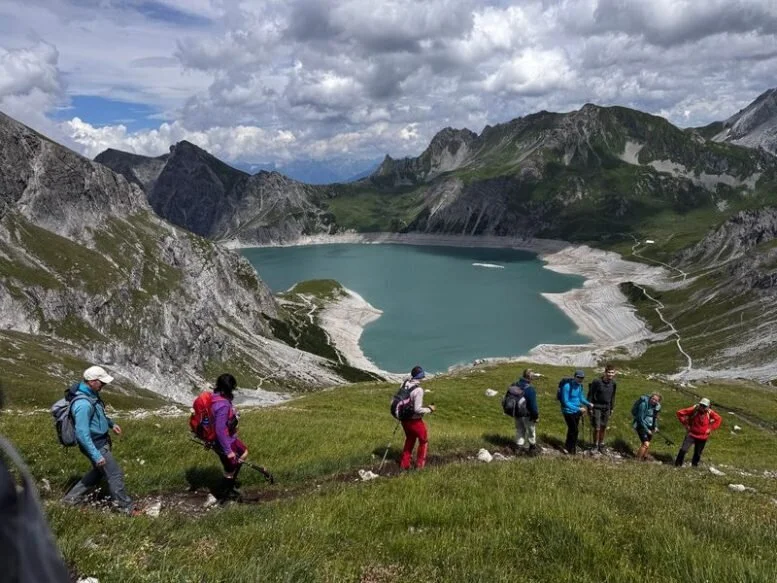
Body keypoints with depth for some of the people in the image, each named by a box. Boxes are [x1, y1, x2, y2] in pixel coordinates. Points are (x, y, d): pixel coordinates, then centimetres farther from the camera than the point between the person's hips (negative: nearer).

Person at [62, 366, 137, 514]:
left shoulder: (91, 393, 0)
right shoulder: (83, 404, -31)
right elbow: (82, 434, -30)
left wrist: (111, 424, 24)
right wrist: (96, 456, -28)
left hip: (100, 441, 10)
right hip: (96, 445, -10)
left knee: (99, 471, 26)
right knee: (115, 475, 1)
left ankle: (71, 498, 37)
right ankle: (127, 508, 14)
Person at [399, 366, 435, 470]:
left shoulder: (405, 384, -7)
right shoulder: (418, 390, -27)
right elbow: (418, 409, -26)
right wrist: (429, 409, -12)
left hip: (404, 419, 7)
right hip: (415, 421, -7)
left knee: (409, 440, 27)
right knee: (424, 440, 18)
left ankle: (404, 464, 33)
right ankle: (420, 464, 25)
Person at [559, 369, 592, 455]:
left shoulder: (580, 386, -1)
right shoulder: (567, 386, -23)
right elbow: (565, 402, -24)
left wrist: (588, 403, -6)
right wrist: (578, 409, -28)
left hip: (576, 411, 7)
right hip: (568, 411, -7)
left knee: (572, 430, 17)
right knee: (574, 430, -6)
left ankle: (568, 447, 33)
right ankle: (572, 449, 10)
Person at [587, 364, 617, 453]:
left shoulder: (613, 384, 0)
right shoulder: (597, 382, -16)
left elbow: (612, 397, 13)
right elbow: (590, 395, -9)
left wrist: (612, 408, 14)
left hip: (606, 408, 5)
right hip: (597, 408, -5)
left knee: (603, 428, 11)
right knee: (596, 428, -5)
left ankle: (601, 445, 27)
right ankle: (595, 445, 13)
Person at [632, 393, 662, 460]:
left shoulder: (657, 406, -1)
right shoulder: (644, 404, -22)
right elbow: (640, 418, -19)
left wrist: (656, 426, 3)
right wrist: (647, 430, -18)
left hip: (650, 426, 7)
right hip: (641, 425, -7)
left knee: (646, 444, 16)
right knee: (646, 444, -17)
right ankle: (637, 460, -5)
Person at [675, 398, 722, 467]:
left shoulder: (709, 413, -10)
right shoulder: (694, 409, -15)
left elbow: (719, 419, 6)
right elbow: (680, 413, -10)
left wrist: (711, 428, -1)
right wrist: (686, 424, -8)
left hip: (702, 437, 2)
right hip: (691, 434, -2)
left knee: (698, 453, 11)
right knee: (683, 450, -10)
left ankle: (694, 465, 33)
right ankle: (678, 464, 4)